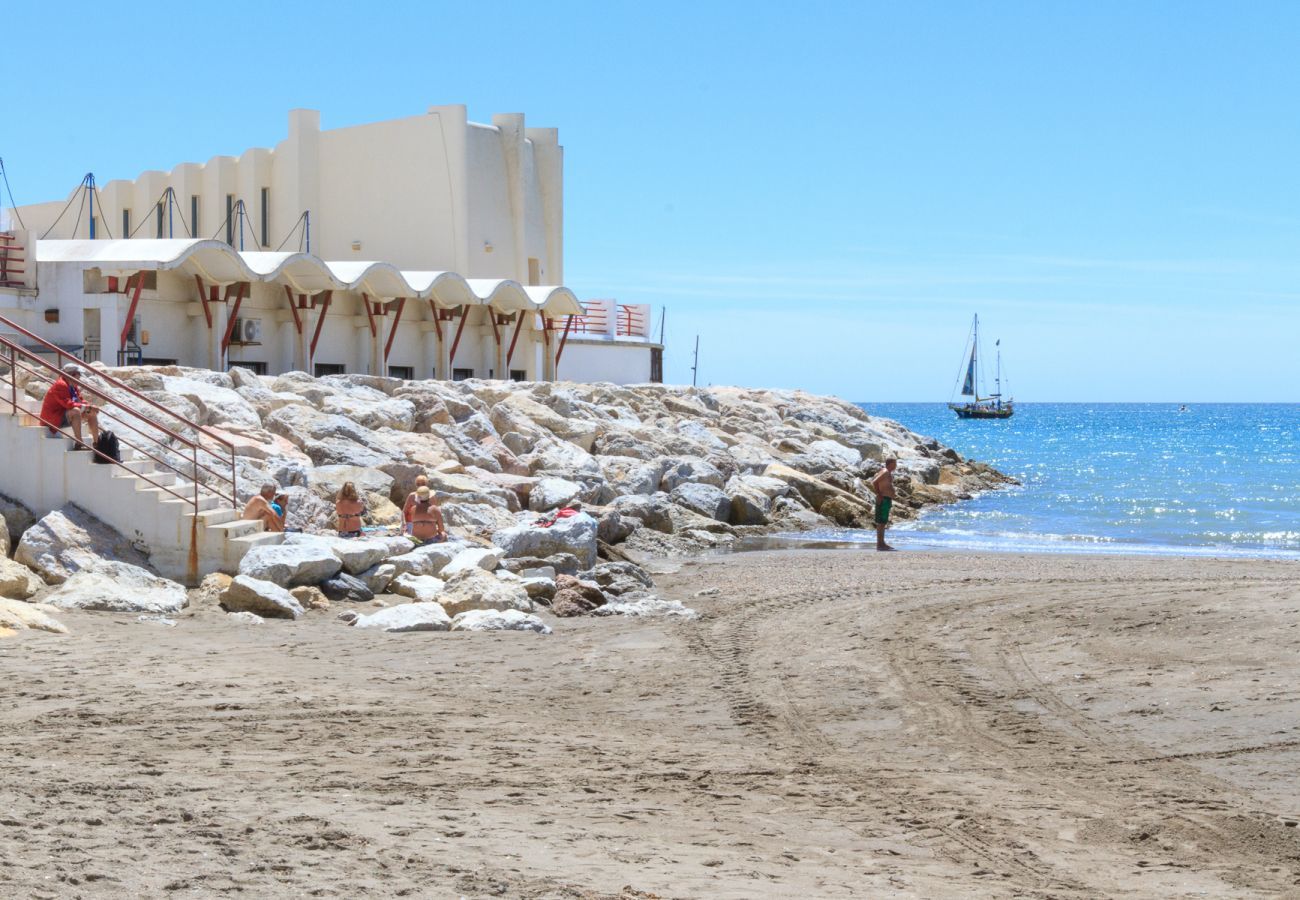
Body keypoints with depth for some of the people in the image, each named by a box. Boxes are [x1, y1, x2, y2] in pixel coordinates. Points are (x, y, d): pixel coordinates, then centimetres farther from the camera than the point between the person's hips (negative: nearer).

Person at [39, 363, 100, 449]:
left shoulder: (73, 386, 10)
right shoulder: (60, 385, -22)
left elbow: (81, 400, 10)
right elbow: (67, 404, -31)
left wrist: (90, 406, -11)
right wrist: (84, 406, -30)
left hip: (65, 414, 11)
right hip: (54, 418, -11)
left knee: (92, 412, 7)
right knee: (76, 411, -37)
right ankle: (79, 444, -40)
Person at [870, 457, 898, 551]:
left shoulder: (889, 473, 18)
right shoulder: (885, 472, -13)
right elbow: (874, 482, -23)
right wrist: (879, 495, -21)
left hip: (887, 500, 11)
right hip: (883, 499, -11)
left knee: (883, 522, 12)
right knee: (881, 522, -10)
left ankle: (881, 543, 16)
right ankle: (880, 544, -11)